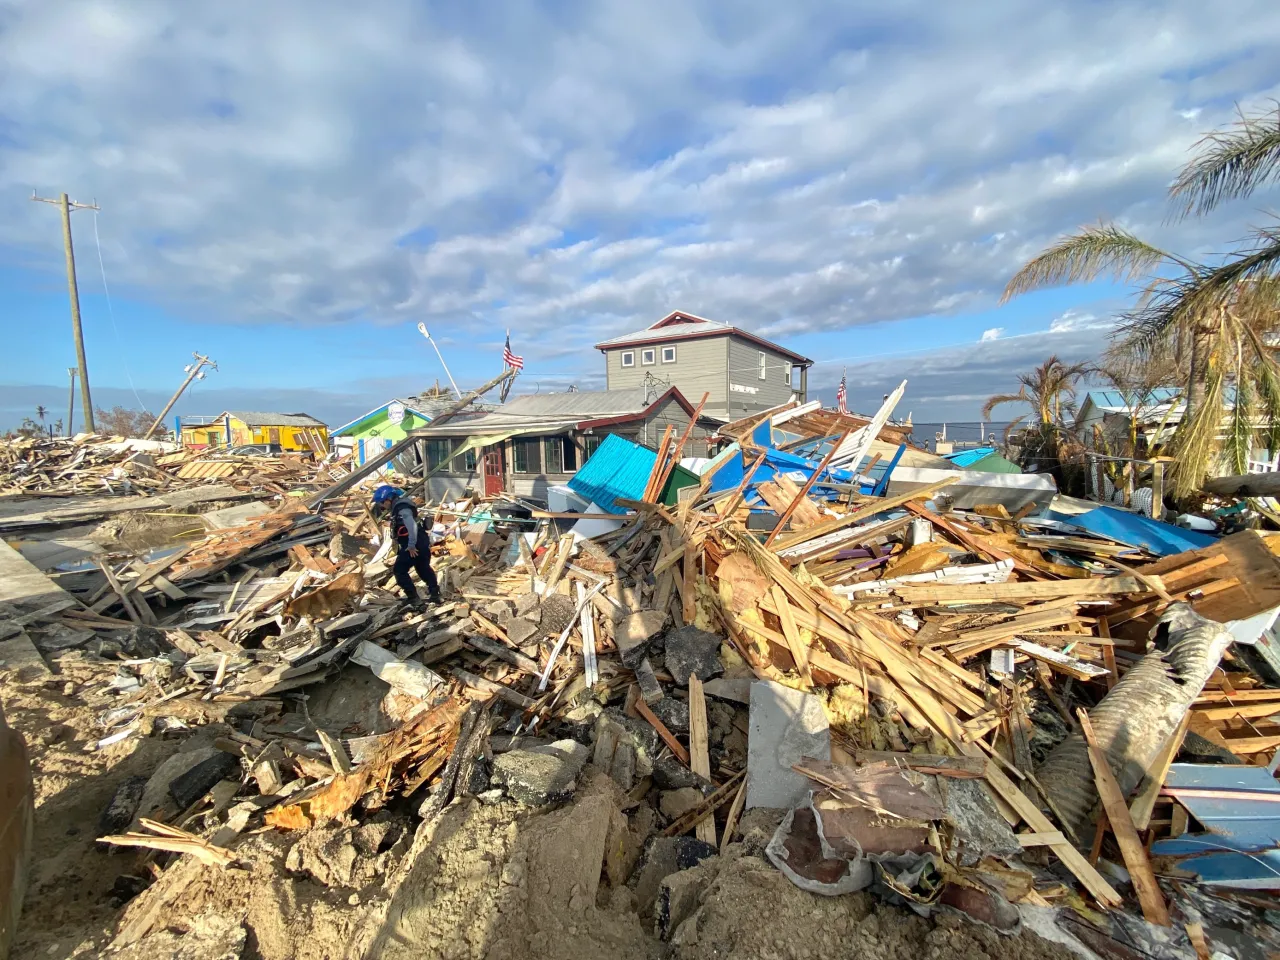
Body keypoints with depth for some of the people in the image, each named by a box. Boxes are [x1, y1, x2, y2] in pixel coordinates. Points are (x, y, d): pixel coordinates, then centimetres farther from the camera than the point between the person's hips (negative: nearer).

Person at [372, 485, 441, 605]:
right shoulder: (398, 506, 14)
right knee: (424, 569, 19)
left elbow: (412, 526, -29)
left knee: (399, 570, 1)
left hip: (415, 545, -10)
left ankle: (412, 597, 7)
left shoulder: (402, 508, -19)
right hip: (420, 543, 10)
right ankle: (435, 594, 24)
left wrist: (411, 546, -26)